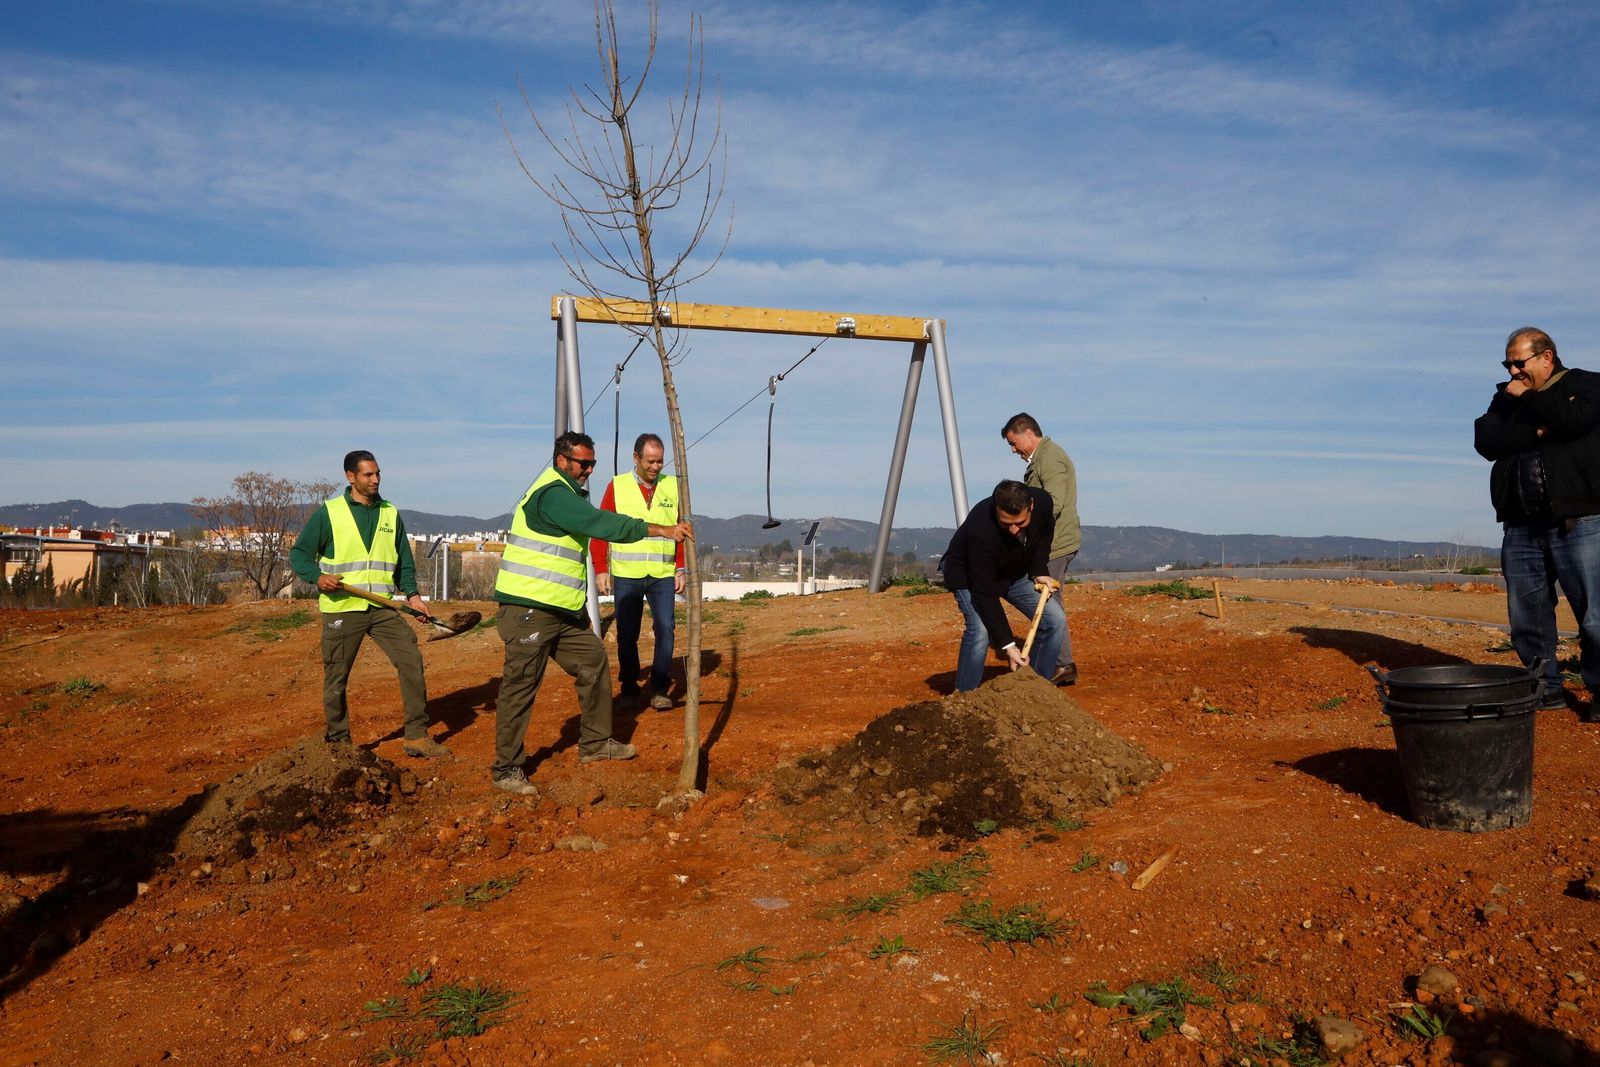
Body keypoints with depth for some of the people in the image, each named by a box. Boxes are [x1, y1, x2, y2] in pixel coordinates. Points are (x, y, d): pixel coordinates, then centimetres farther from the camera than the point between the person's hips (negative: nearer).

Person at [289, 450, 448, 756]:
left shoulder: (390, 514, 11)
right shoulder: (328, 513, -1)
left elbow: (404, 561, 16)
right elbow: (299, 553, 1)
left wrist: (412, 594, 1)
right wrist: (317, 576, -18)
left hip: (382, 608, 3)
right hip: (341, 608, -3)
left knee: (412, 660, -7)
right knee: (336, 679, 4)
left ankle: (417, 736, 1)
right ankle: (338, 743, 21)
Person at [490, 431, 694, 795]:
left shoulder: (567, 493, 17)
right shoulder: (553, 494, -17)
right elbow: (602, 524, -26)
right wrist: (660, 529, -25)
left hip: (561, 611, 10)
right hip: (528, 611, -10)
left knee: (594, 661, 13)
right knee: (521, 686, -4)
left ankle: (595, 742, 24)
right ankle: (507, 768, 5)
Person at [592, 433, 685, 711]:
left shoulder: (673, 486, 4)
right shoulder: (617, 486, 0)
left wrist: (681, 569, 1)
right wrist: (601, 569, -4)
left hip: (663, 575, 1)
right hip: (626, 575, 0)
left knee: (665, 628, -7)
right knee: (627, 634, 6)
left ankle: (659, 689, 3)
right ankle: (629, 688, 20)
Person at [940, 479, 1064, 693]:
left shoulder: (1043, 502, -26)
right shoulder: (981, 530, -41)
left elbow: (1045, 532, 3)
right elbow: (984, 595, -35)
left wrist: (1039, 571, -10)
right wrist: (1007, 645, -35)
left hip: (1015, 571, 6)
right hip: (967, 574, -6)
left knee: (1055, 620, -5)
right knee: (980, 630, -29)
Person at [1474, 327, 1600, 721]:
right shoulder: (1505, 397, 18)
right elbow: (1484, 440, 2)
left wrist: (1526, 398, -3)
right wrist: (1535, 432, -10)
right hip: (1522, 528, 5)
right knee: (1527, 616, 5)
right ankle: (1546, 688, 14)